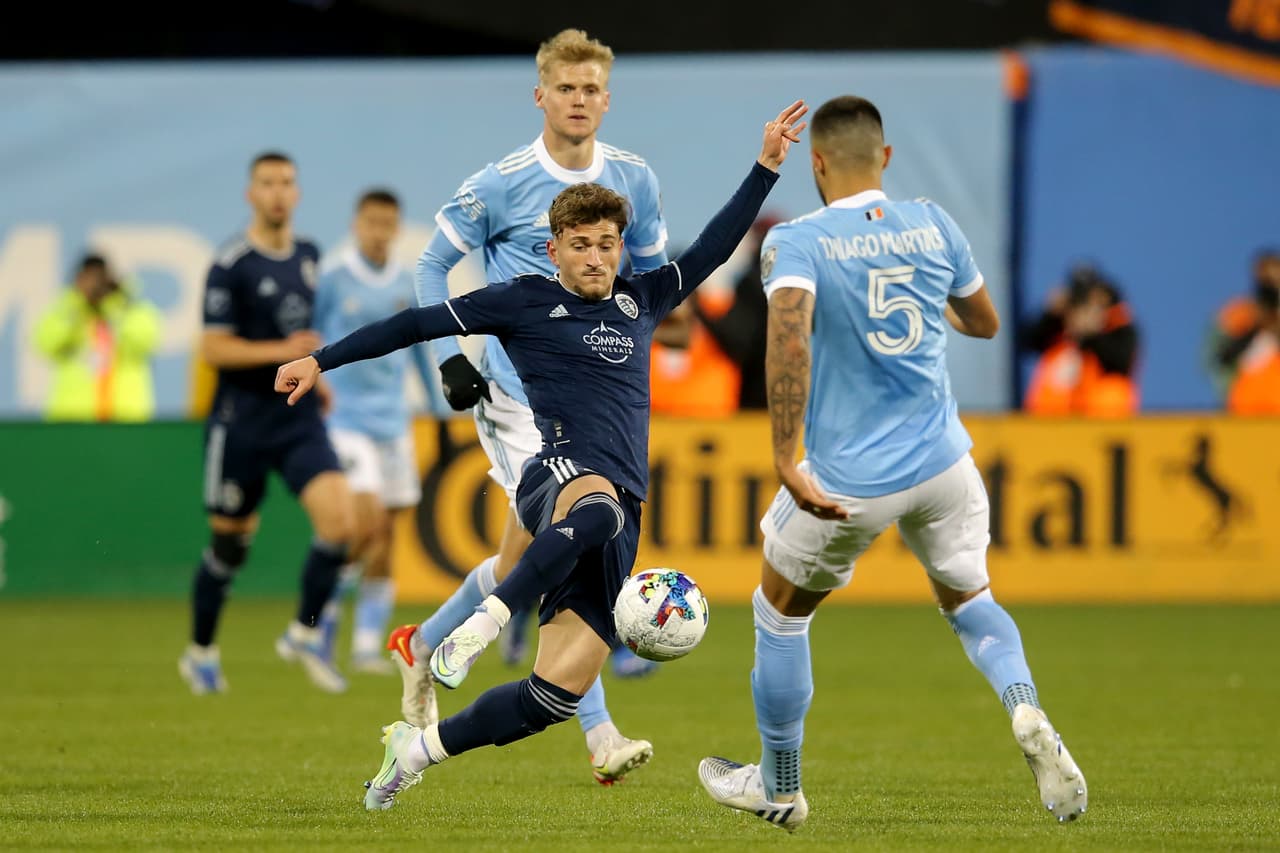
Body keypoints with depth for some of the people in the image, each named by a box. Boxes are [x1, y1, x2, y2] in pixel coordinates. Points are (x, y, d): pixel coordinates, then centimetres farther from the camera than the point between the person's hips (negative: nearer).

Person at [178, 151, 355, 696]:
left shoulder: (308, 255, 8)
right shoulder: (230, 265, -11)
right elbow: (212, 348, -14)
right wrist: (280, 351, -23)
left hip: (300, 417, 5)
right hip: (242, 421, -4)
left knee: (338, 519, -15)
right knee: (230, 542, 6)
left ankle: (305, 633, 2)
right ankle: (201, 652, 27)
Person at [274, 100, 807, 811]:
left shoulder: (640, 303, 22)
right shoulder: (528, 301, 9)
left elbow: (714, 247, 26)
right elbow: (420, 323, 10)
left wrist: (768, 166, 19)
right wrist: (321, 360, 10)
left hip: (620, 520, 5)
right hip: (558, 475, -5)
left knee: (560, 690, -8)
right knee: (599, 503, -45)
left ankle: (417, 749, 10)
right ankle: (485, 622, -40)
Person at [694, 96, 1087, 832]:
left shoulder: (797, 242, -13)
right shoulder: (933, 226, 0)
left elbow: (789, 335, -30)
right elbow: (985, 323, 15)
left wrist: (786, 462, -29)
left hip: (848, 480, -3)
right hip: (943, 464, 3)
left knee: (780, 611, 20)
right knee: (970, 601, 22)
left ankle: (780, 787, 31)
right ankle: (1027, 711, -9)